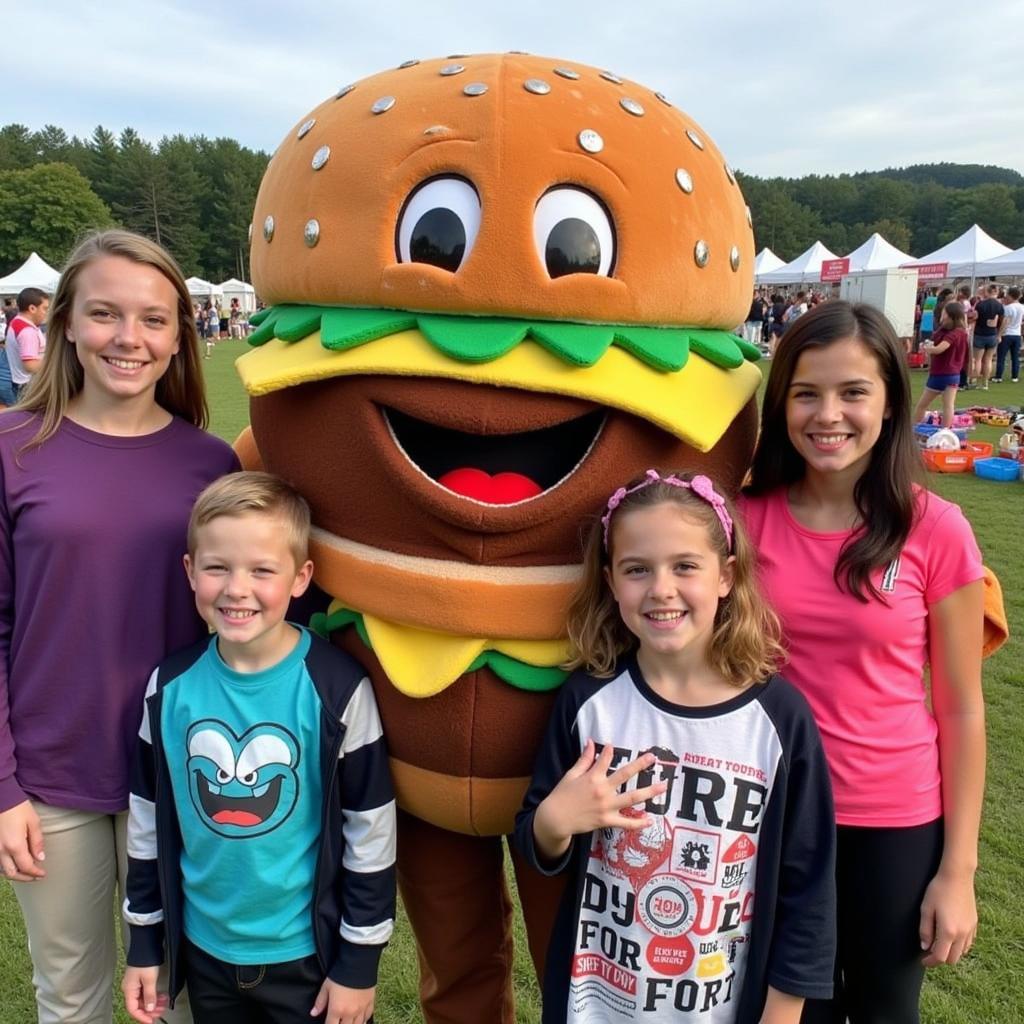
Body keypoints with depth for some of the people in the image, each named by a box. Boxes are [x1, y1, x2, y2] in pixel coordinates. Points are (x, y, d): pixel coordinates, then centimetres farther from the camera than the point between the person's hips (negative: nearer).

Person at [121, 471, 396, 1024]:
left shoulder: (337, 687, -20)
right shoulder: (171, 685, -10)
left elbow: (372, 831, -12)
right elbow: (149, 822, 3)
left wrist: (359, 961, -6)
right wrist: (144, 943, 8)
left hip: (309, 951, -3)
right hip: (204, 947, 4)